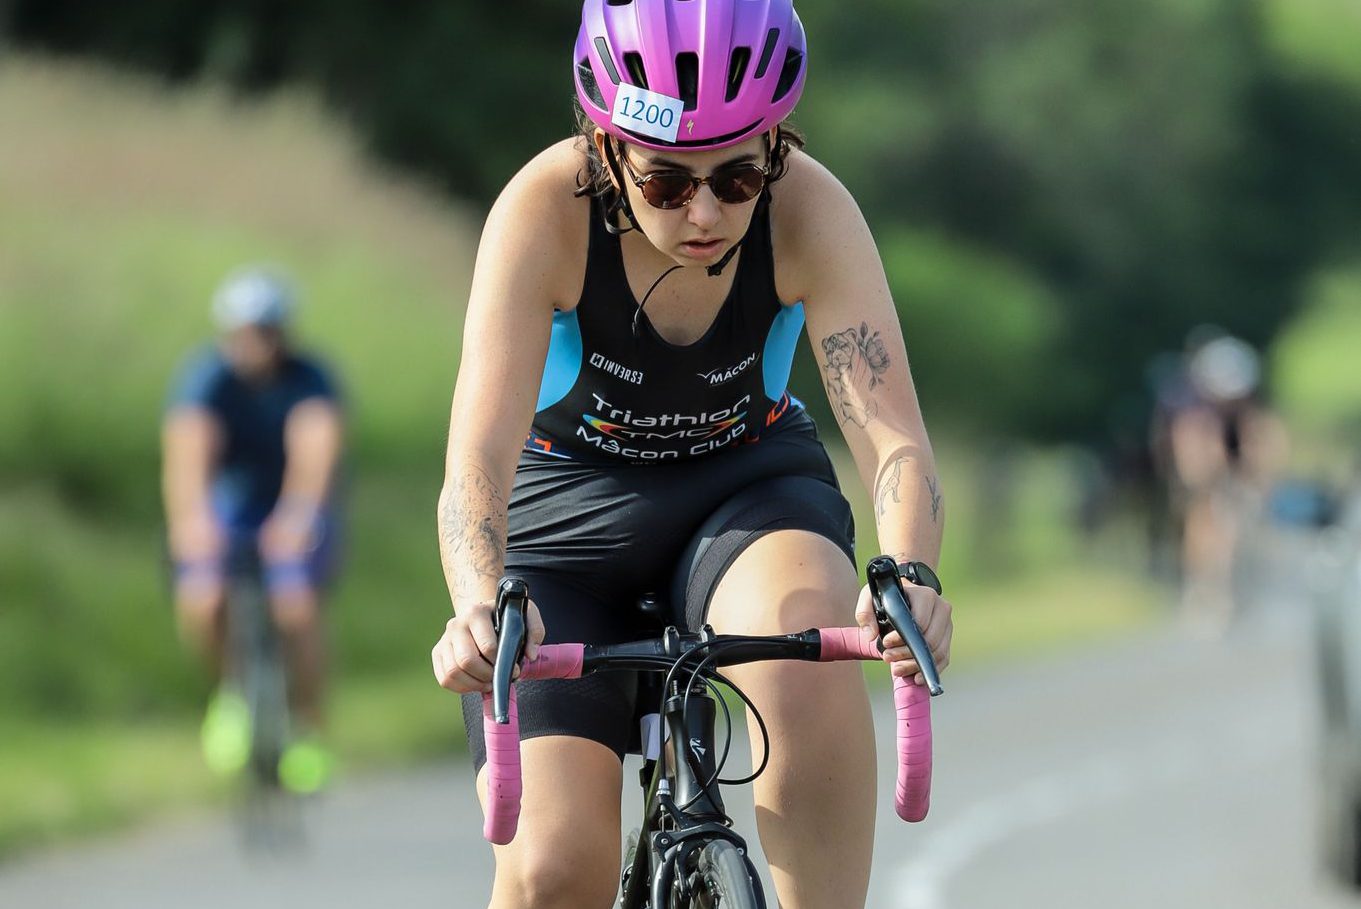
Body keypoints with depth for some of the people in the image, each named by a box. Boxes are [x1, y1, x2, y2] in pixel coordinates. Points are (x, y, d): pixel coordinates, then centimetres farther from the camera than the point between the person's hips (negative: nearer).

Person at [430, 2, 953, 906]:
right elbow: (481, 452, -36)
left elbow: (893, 437, -31)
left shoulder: (810, 212, -24)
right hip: (568, 505, -1)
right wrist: (481, 606, -57)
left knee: (809, 650, -37)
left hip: (748, 485, 1)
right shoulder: (546, 210, -28)